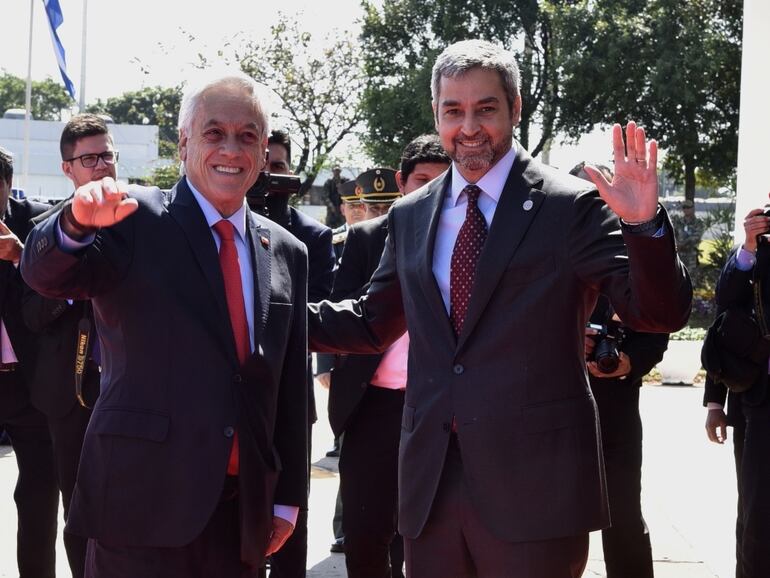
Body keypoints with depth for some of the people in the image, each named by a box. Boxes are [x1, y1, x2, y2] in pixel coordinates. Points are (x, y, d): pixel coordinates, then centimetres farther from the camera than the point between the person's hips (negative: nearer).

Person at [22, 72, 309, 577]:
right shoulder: (135, 218, -2)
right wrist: (78, 222, -39)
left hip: (244, 512, 5)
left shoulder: (287, 252, 11)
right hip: (143, 499, -4)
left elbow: (292, 387, 13)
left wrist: (288, 497, 13)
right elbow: (46, 275, -18)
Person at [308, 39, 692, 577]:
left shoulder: (572, 205, -4)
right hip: (430, 478, 5)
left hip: (534, 481, -4)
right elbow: (374, 323, 19)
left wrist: (644, 224, -27)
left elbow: (660, 312, -9)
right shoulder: (409, 215, 11)